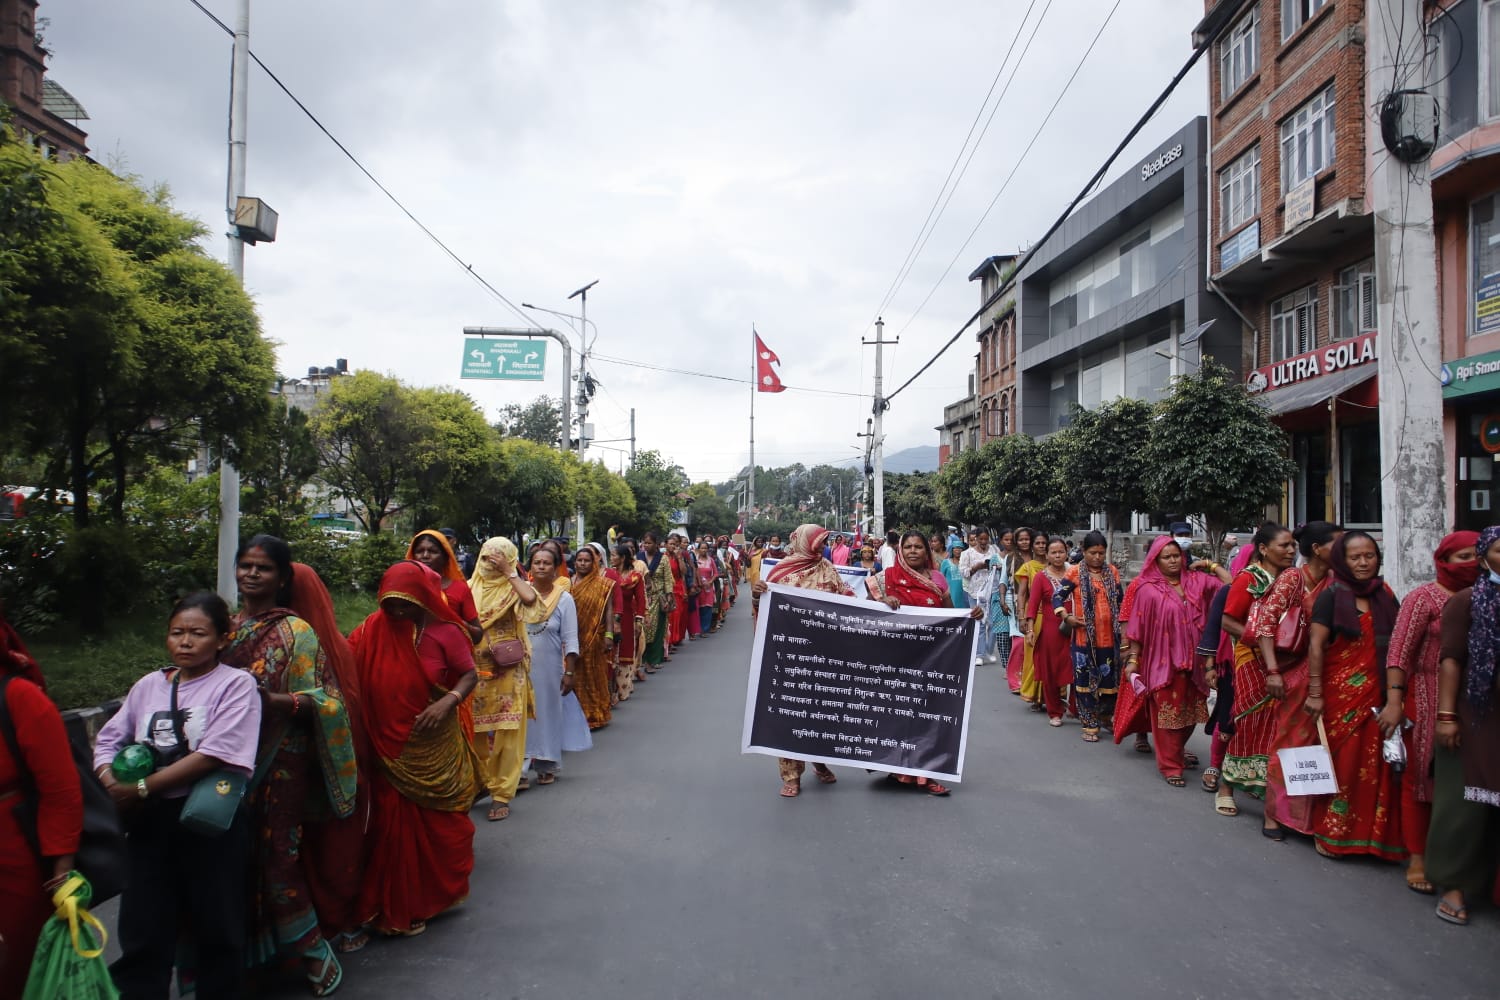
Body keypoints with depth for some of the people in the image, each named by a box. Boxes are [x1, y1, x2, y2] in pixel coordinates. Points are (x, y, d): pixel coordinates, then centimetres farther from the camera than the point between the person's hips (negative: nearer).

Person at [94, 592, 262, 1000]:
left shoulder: (236, 684, -7)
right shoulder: (149, 685, 10)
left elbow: (214, 755, -16)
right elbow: (108, 741, 8)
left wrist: (141, 788, -16)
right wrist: (114, 784, -12)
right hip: (149, 821, 4)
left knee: (216, 928, 9)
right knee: (142, 930, 9)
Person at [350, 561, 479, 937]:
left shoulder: (445, 632, -11)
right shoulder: (374, 628, -7)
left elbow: (470, 675, -6)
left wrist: (448, 702, -22)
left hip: (435, 747, 0)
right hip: (390, 748, 1)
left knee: (439, 824, 14)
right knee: (395, 825, 6)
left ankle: (438, 894, 38)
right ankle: (400, 908, 25)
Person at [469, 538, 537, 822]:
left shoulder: (513, 587, -5)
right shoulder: (471, 587, 6)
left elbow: (530, 598, -29)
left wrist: (509, 571, -21)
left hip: (507, 673, -4)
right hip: (475, 672, 4)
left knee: (505, 734, 0)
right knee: (475, 733, 13)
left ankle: (502, 794, 9)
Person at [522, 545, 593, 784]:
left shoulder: (564, 599, -5)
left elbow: (570, 640, -5)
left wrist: (570, 673, -9)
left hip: (549, 668, -1)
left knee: (548, 713, 9)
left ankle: (547, 765, 22)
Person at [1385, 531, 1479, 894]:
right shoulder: (1424, 597, -4)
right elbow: (1399, 653, -9)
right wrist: (1394, 702, -16)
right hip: (1428, 699, -4)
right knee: (1421, 776, 4)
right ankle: (1417, 858, 13)